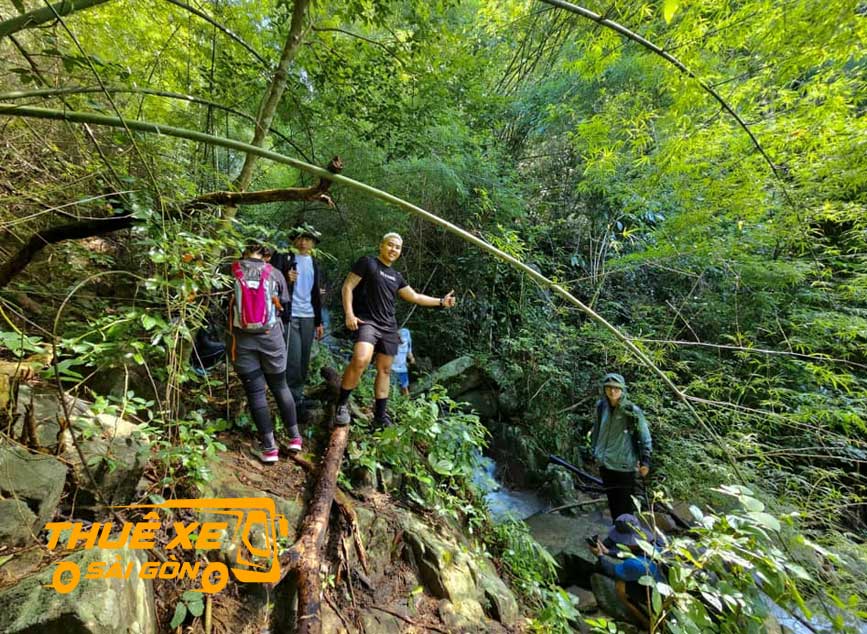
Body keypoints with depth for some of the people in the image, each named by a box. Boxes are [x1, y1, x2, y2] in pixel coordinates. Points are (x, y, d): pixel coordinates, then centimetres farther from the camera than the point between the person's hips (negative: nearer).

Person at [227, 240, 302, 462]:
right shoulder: (275, 273, -1)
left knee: (255, 392, 5)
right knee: (280, 387, 16)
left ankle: (269, 448, 9)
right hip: (271, 336, 1)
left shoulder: (232, 271, -3)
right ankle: (295, 438, 22)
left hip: (242, 338, -1)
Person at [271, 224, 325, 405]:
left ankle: (299, 395, 19)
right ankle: (293, 398, 1)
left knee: (304, 360, 8)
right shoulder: (283, 258, 1)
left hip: (308, 317, 5)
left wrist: (319, 321, 16)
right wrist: (285, 279, -22)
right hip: (290, 316, -5)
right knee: (293, 359, -10)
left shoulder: (314, 263, 16)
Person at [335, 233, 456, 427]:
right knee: (361, 360, -30)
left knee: (385, 370, 7)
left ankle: (381, 416, 16)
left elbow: (414, 297, 25)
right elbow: (347, 287, -3)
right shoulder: (367, 262, 1)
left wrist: (441, 302, 20)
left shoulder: (396, 276, 20)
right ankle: (342, 403, -11)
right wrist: (349, 314, -15)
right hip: (366, 322, -7)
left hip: (388, 327, 7)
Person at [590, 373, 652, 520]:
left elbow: (645, 437, -6)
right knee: (612, 502, 19)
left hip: (624, 466, -5)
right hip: (605, 464, 5)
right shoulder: (601, 407, 1)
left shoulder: (632, 411, -13)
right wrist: (594, 451, 17)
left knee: (624, 505, 2)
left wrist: (645, 461, -7)